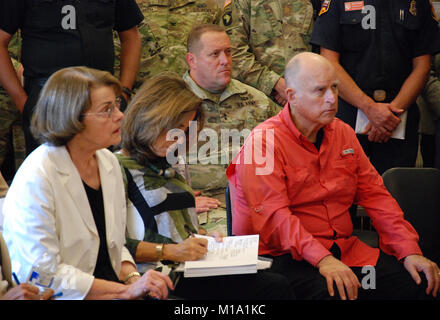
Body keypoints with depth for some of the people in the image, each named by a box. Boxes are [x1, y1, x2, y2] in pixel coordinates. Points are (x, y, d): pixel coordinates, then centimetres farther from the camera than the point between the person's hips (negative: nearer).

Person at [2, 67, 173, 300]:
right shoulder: (36, 178, -14)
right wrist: (126, 290, -18)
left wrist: (134, 278, -4)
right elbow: (45, 275, -17)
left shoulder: (108, 162, 10)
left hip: (110, 291, 7)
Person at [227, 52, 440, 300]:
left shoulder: (343, 133, 14)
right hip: (287, 256, -6)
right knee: (331, 292, -38)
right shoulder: (264, 141, -9)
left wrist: (409, 251, 0)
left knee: (419, 282, -13)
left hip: (345, 247, 7)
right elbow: (272, 214, -19)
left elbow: (375, 194, 13)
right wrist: (322, 259, -31)